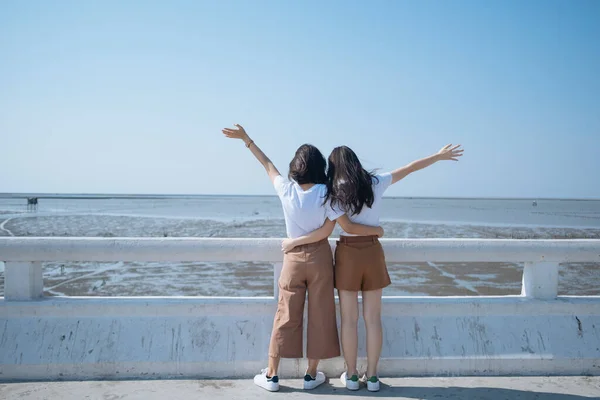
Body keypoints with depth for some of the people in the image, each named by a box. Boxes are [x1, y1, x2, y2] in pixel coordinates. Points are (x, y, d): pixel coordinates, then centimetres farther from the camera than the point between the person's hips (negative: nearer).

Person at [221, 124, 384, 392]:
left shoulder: (286, 189, -9)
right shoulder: (325, 194, -13)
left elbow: (268, 165, 6)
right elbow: (349, 227, -13)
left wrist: (245, 139, 18)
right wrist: (376, 230, 3)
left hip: (293, 258, 2)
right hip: (319, 257, -1)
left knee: (286, 316, 9)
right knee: (319, 316, 9)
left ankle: (271, 375, 16)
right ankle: (312, 374, 18)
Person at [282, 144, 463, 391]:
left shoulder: (334, 193, -8)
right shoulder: (376, 183, -2)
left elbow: (324, 231, -15)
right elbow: (410, 168, 8)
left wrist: (294, 242, -4)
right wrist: (440, 156, 19)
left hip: (348, 253, -2)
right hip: (373, 252, 2)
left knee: (349, 319, 8)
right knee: (373, 318, 9)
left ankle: (351, 376, 16)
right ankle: (372, 376, 17)